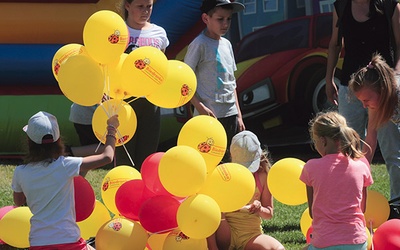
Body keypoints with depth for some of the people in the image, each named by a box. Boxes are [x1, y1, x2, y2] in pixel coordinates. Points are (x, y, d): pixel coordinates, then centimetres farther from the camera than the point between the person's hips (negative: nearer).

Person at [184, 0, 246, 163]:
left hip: (230, 114, 7)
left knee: (228, 161, 7)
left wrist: (238, 115, 16)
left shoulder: (226, 45, 14)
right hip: (209, 115, -7)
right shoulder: (199, 45, -7)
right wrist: (201, 108, -19)